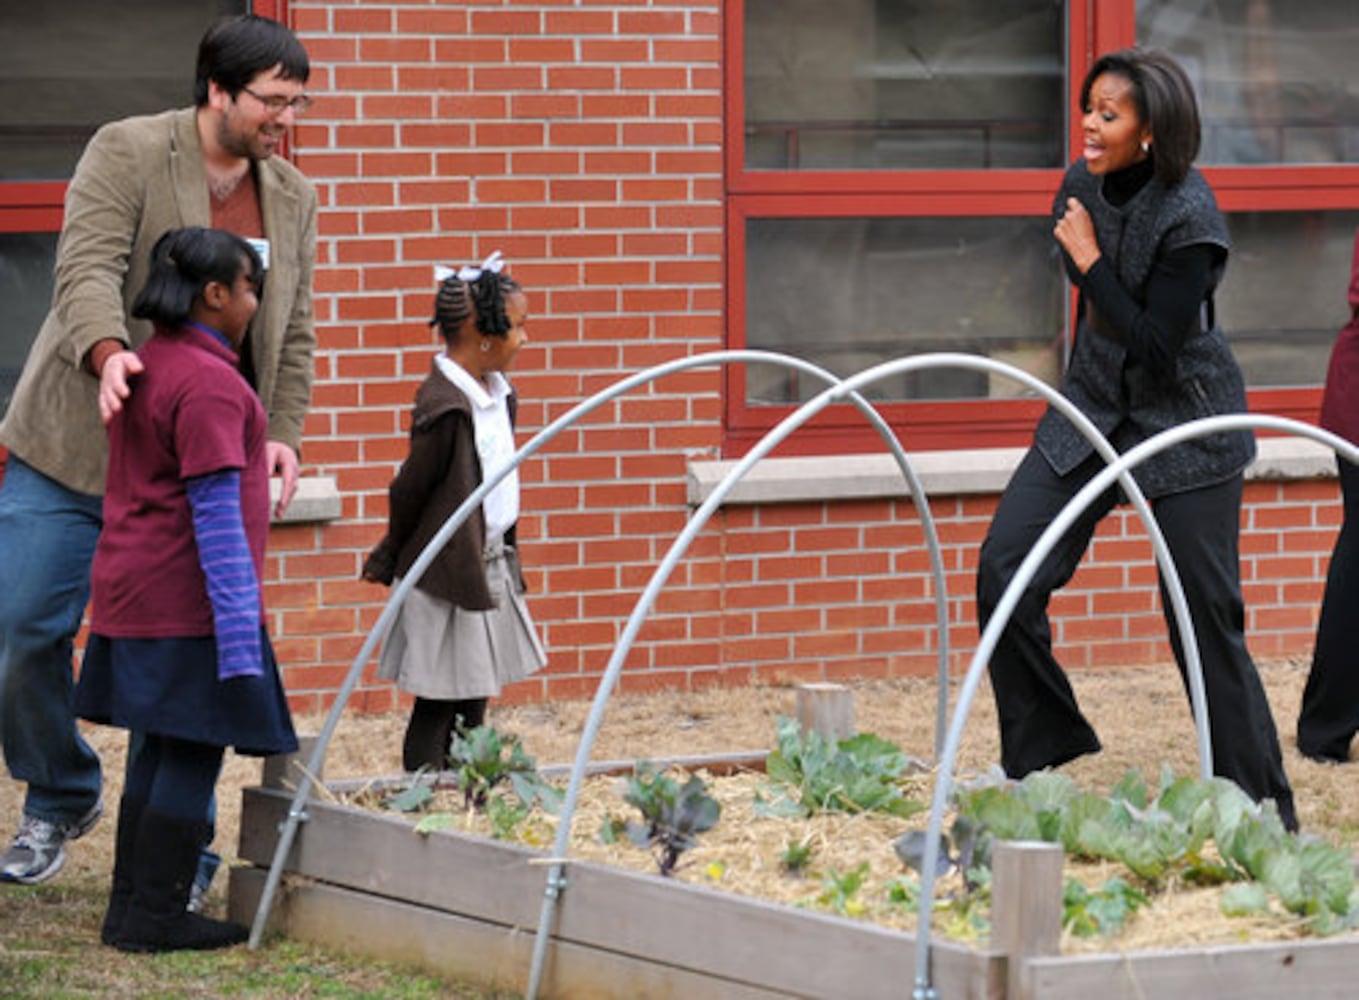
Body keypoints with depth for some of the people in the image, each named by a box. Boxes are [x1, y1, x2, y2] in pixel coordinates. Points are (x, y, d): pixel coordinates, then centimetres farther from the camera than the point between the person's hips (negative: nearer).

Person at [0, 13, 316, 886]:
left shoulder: (293, 199, 10)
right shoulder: (126, 153, -6)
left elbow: (294, 337, 14)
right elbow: (89, 267, -19)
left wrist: (283, 434, 0)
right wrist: (108, 352, -38)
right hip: (77, 448, -3)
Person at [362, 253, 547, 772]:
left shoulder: (496, 393, 8)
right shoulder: (445, 404, -21)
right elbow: (409, 490, -12)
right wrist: (390, 560, 2)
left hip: (489, 567, 9)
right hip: (448, 572, -9)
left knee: (474, 703, 13)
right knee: (437, 708, -3)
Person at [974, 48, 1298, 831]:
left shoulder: (1190, 220, -22)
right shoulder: (1085, 185, -1)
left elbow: (1155, 345, -24)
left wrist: (1089, 260, -21)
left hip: (1185, 427, -7)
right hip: (1093, 411, 7)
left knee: (1206, 619, -3)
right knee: (1005, 569, -6)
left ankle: (1265, 817, 7)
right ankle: (1039, 758, 10)